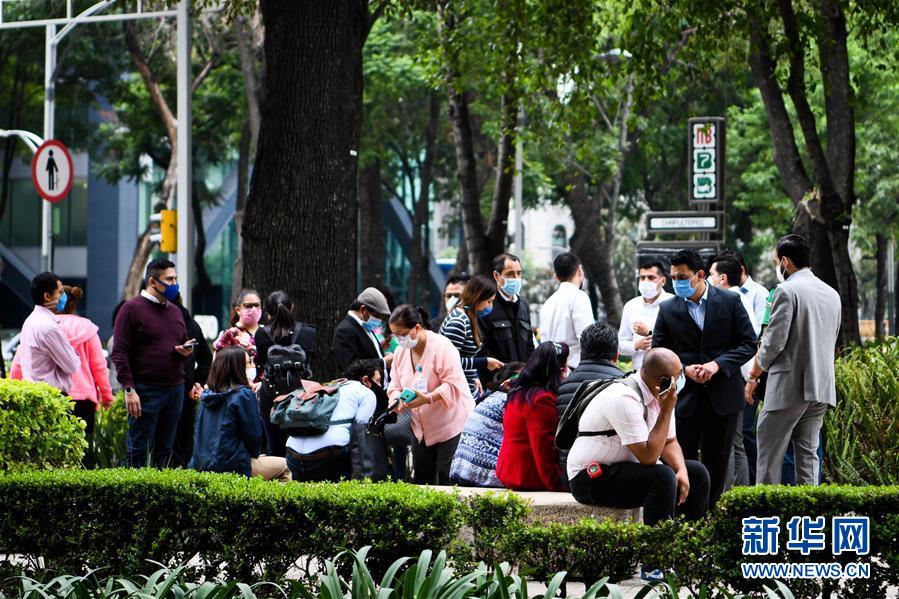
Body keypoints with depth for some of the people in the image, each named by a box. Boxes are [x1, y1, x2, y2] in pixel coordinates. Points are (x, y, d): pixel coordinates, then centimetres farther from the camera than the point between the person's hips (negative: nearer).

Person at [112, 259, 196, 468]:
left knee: (165, 449, 9)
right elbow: (120, 352, -9)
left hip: (175, 389, 7)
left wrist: (187, 351, 3)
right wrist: (129, 389, -17)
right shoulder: (132, 309, -4)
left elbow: (184, 343, 30)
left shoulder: (174, 311, 18)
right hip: (146, 391, -7)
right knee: (139, 450, -5)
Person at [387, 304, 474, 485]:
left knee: (446, 482, -5)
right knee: (421, 481, 8)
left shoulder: (441, 347, -20)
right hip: (422, 428, 7)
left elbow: (454, 384, -25)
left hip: (450, 426, -7)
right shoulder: (401, 352, 4)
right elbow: (396, 386, 9)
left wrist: (428, 398, -37)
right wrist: (396, 399, -15)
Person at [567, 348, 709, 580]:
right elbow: (648, 456, -29)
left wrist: (682, 471, -11)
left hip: (624, 468, 10)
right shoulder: (625, 399, -27)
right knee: (662, 477, -30)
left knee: (697, 473, 3)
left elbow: (669, 442, 9)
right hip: (591, 479, -10)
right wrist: (667, 410, -26)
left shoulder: (658, 395, 1)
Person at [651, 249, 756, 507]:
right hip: (685, 398, 1)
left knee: (717, 463, 6)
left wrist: (717, 364, -15)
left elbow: (748, 344, -1)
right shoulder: (668, 310, 2)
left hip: (722, 397, 0)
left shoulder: (730, 302, -1)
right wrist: (685, 369, -13)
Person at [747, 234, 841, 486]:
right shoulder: (832, 294, 13)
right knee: (807, 453, 10)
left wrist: (754, 375, 2)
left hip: (789, 386, -7)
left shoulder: (787, 290, -11)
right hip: (823, 388, 7)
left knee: (769, 454, -2)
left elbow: (773, 342, -13)